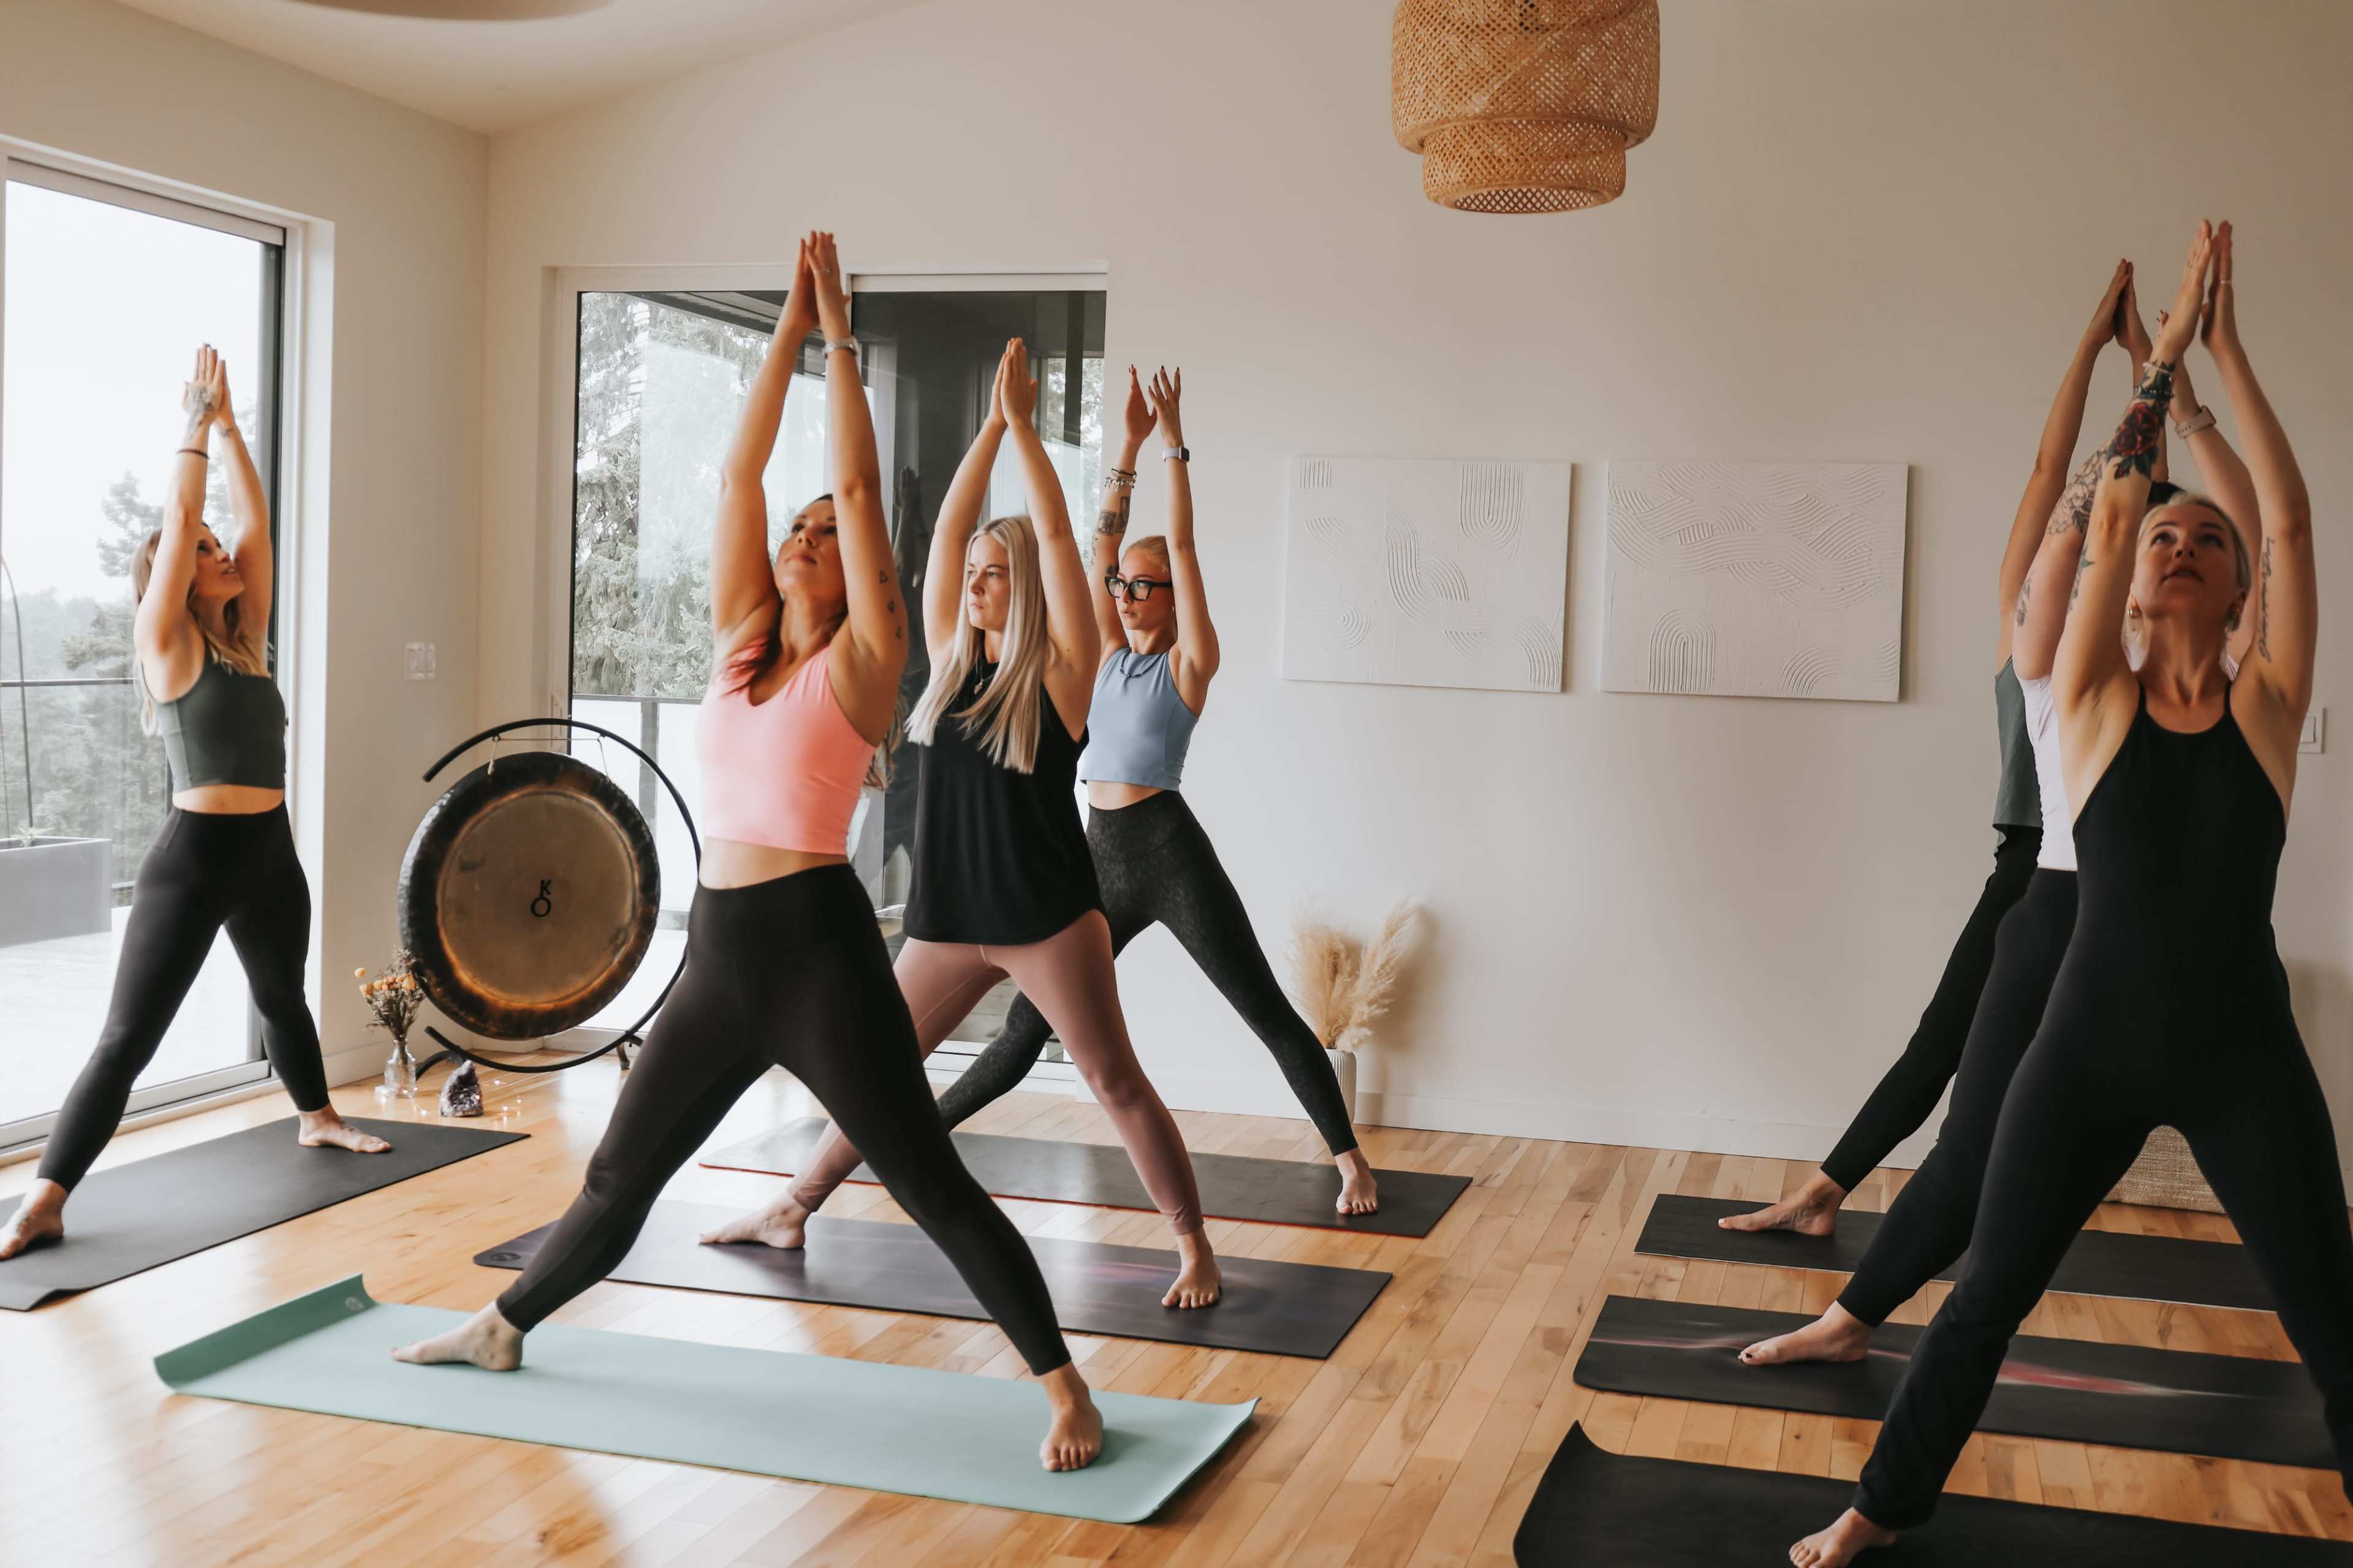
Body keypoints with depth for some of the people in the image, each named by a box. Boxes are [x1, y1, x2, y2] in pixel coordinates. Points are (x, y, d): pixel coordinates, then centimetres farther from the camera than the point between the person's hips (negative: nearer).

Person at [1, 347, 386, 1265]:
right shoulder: (167, 644, -8)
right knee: (128, 1039, -10)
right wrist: (195, 422, -6)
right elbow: (178, 519, -14)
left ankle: (317, 1120, 49)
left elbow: (255, 519, 8)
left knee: (283, 997, 28)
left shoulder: (245, 638, 10)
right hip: (194, 854, -7)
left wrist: (228, 423, 9)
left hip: (269, 851, 7)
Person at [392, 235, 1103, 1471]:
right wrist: (787, 329, 9)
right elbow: (740, 473, 10)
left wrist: (840, 338, 2)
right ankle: (504, 1326, 39)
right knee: (618, 1174, 19)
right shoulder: (740, 644, 13)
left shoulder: (860, 662, -1)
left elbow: (860, 487, -5)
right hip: (720, 953, 6)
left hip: (820, 949, -6)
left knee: (934, 1191, -3)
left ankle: (1064, 1388, 5)